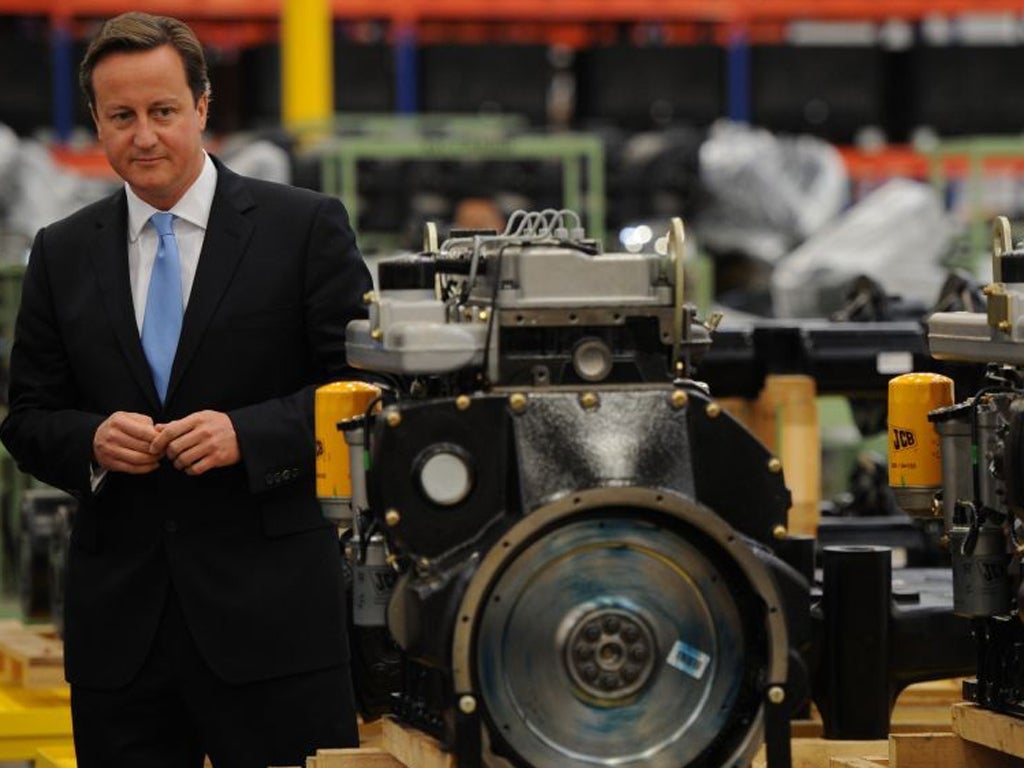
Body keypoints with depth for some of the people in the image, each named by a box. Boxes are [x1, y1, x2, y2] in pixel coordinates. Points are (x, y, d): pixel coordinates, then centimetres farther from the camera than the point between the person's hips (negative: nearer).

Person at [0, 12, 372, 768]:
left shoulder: (305, 227, 1)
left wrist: (248, 432, -16)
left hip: (270, 611, -3)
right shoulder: (62, 253, 12)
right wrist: (92, 439, -9)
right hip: (119, 616, 3)